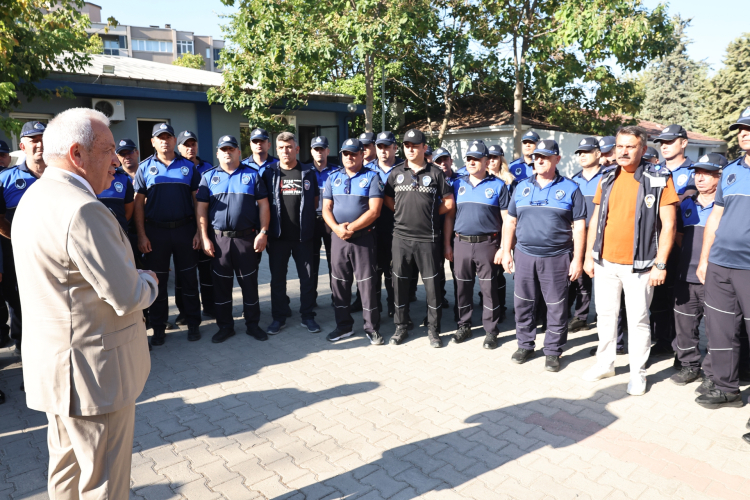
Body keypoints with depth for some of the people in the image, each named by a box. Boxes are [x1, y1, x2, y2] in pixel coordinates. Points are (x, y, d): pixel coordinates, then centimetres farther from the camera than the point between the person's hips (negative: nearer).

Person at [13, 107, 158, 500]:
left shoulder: (35, 196, 9)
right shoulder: (82, 209, -25)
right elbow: (127, 297, -25)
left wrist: (131, 277, 4)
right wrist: (149, 280, -4)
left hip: (55, 365, 10)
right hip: (94, 373, -10)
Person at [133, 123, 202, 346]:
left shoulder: (188, 166, 5)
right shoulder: (145, 168, 4)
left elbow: (197, 200, 4)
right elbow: (139, 204, 2)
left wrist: (199, 231, -2)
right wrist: (141, 235, -5)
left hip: (185, 229, 0)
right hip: (156, 231, 0)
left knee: (189, 278, 7)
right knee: (157, 281, 8)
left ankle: (193, 324, 19)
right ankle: (158, 328, 20)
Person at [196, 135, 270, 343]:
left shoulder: (252, 175, 5)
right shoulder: (209, 177, 8)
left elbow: (263, 205, 2)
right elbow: (201, 209, 5)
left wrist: (263, 232, -6)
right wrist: (204, 238, -3)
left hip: (246, 238, -1)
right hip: (218, 238, 1)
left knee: (249, 282, 6)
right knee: (221, 284, 8)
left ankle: (252, 324, 19)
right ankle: (225, 326, 22)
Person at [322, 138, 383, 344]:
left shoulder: (372, 177, -1)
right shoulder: (333, 178, 11)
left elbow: (374, 210, -11)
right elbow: (326, 209, 6)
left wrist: (351, 228, -16)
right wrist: (337, 228, -13)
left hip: (364, 237, -4)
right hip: (338, 238, 4)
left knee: (367, 283, 1)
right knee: (339, 283, 10)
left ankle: (372, 327, 13)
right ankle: (344, 325, 23)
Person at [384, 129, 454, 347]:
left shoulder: (435, 173, 3)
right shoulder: (396, 173, 9)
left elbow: (448, 203, 4)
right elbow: (388, 200, 14)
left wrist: (430, 213, 0)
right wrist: (404, 213, 3)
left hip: (427, 238, -2)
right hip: (401, 236, 2)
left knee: (431, 284, 3)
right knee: (400, 283, 8)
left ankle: (433, 329, 17)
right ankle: (401, 327, 22)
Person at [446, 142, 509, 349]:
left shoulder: (498, 185, 0)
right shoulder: (458, 184, 9)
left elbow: (507, 219, -1)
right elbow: (449, 215, 10)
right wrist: (447, 244, 5)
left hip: (487, 244, -3)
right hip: (461, 243, 3)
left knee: (489, 289, 3)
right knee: (462, 287, 11)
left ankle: (491, 331, 15)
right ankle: (464, 327, 25)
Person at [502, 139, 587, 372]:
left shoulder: (570, 188, 1)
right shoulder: (522, 187, 10)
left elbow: (579, 226, -1)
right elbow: (510, 222, 12)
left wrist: (577, 259, -6)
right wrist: (506, 252, 6)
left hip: (557, 257, -3)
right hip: (524, 256, 3)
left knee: (556, 307, 4)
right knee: (523, 304, 10)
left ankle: (552, 351, 18)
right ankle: (525, 345, 26)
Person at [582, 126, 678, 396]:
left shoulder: (659, 180, -7)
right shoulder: (607, 179, 7)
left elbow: (668, 225, -8)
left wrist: (660, 264, -12)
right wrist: (589, 255, 8)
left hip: (638, 266, -4)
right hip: (604, 263, 4)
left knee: (637, 320, 5)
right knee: (605, 315, 14)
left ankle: (638, 372, 20)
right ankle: (605, 363, 29)